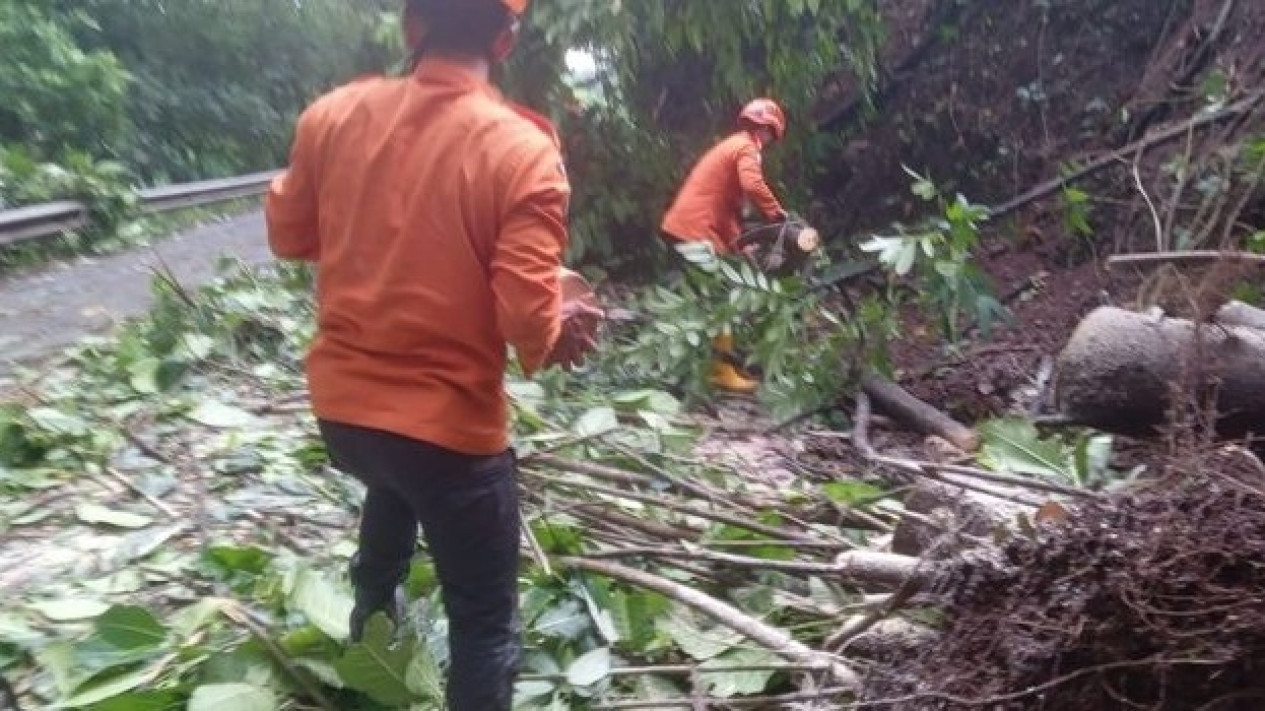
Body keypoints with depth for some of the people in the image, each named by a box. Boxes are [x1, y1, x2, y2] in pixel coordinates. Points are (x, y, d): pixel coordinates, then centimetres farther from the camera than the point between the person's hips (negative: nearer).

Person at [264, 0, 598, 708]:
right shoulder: (522, 150, -19)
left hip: (340, 402, 6)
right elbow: (528, 316, -22)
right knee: (485, 626, 12)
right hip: (450, 425, -6)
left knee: (396, 485, 40)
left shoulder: (333, 113, -5)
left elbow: (290, 236, 9)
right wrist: (561, 334, 0)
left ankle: (372, 609, 58)